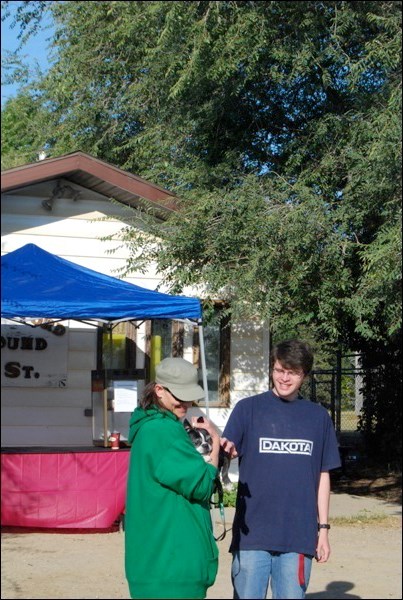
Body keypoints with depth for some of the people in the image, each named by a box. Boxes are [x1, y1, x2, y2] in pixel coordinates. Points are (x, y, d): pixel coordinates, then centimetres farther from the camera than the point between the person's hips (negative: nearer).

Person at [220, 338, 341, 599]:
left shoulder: (319, 417, 10)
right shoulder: (248, 409, 2)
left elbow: (323, 476, 14)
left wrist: (323, 528, 10)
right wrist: (225, 450, -33)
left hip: (299, 536, 2)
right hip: (252, 534, -2)